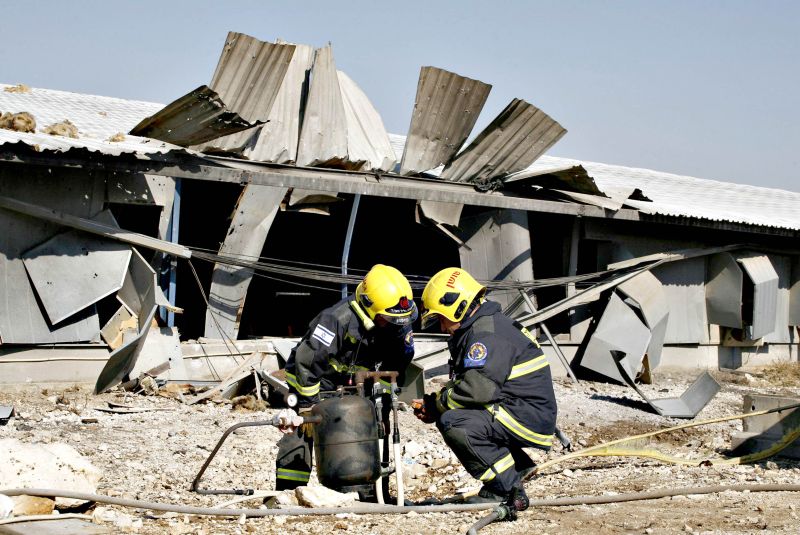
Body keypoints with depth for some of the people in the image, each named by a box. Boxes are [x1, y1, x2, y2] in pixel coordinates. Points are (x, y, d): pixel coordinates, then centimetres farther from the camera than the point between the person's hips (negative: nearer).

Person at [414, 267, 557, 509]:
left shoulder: (487, 334, -17)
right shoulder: (477, 328, 18)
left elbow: (479, 388, -27)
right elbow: (461, 384, 20)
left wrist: (437, 403, -11)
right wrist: (434, 404, 3)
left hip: (530, 418, -11)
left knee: (454, 424, -24)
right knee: (447, 417, 14)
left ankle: (507, 488, -14)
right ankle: (517, 465, 14)